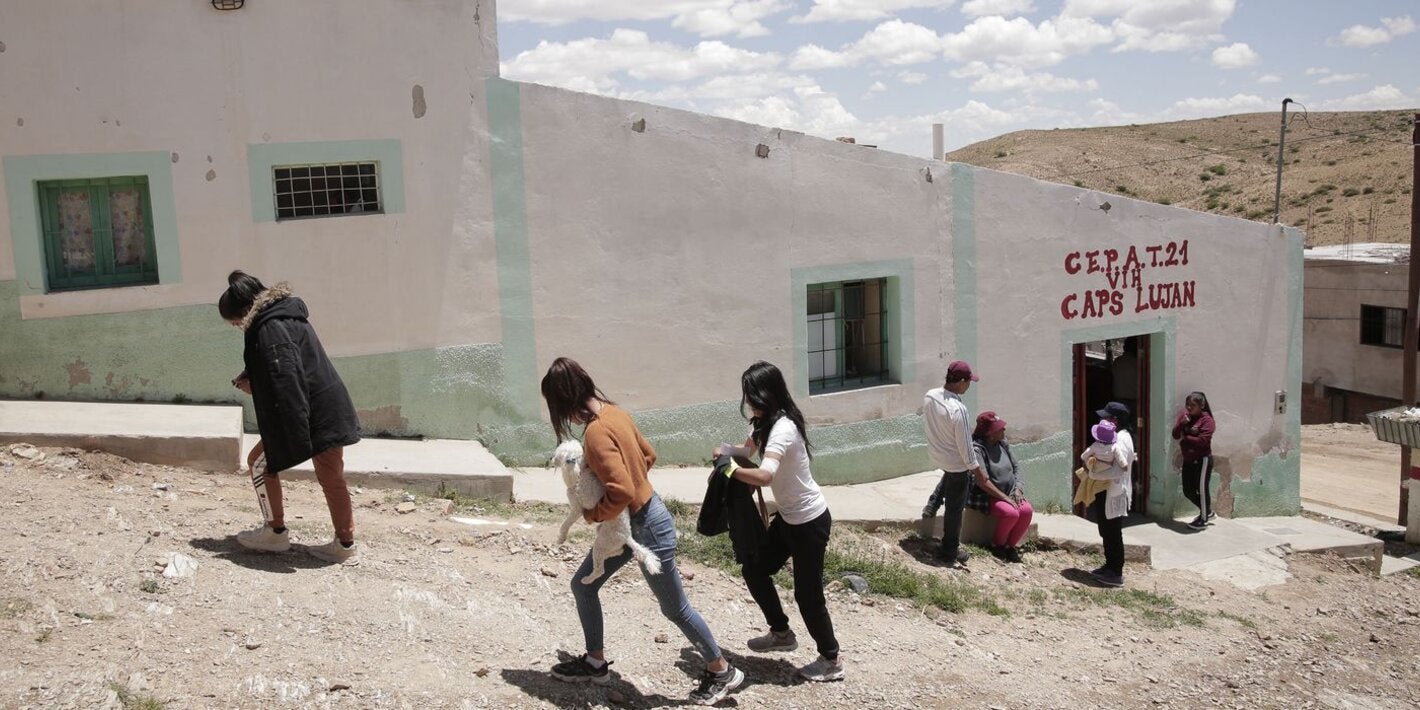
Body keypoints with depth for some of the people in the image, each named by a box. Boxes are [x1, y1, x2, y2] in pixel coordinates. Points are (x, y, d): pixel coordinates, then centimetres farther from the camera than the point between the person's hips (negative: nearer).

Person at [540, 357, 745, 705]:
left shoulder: (596, 432, -28)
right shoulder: (613, 412, 0)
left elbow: (621, 492, -33)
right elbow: (648, 455, 13)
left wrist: (591, 513, -15)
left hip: (646, 526, -10)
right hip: (632, 522, 10)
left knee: (674, 608, 8)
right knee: (583, 585, 16)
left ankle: (722, 671, 27)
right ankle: (595, 662, 31)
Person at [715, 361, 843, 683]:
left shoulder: (783, 429, -29)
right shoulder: (764, 423, 2)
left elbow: (764, 475, -43)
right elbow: (747, 450, 15)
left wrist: (730, 470, -28)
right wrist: (725, 450, -7)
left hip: (810, 521, -10)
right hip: (788, 517, 10)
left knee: (807, 593, 2)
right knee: (754, 569, 15)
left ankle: (831, 661, 21)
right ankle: (782, 633, 34)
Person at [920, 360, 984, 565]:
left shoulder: (929, 396, -11)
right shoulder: (958, 410, -33)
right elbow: (965, 445, -24)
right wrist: (976, 468, -10)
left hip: (935, 454, 7)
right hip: (956, 463, -7)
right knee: (954, 508, 10)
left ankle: (932, 505, 34)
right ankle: (950, 551, 22)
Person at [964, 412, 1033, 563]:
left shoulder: (1003, 444, 5)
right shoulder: (977, 448, -18)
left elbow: (1016, 468, 14)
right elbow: (982, 482, -23)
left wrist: (1018, 489, -4)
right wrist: (1005, 498, -22)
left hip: (1009, 493, 7)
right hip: (985, 496, -7)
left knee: (1027, 510, -20)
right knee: (1011, 513, -30)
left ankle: (1011, 545, -1)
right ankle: (997, 545, -4)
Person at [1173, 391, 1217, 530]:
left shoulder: (1206, 420, -14)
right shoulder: (1184, 416, 6)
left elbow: (1203, 441, -22)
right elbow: (1175, 435, 1)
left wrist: (1185, 438, -11)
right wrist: (1182, 423, -16)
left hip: (1202, 460, -7)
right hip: (1188, 460, 7)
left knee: (1202, 489, 0)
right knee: (1188, 490, 12)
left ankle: (1204, 519, 16)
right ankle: (1208, 512, 32)